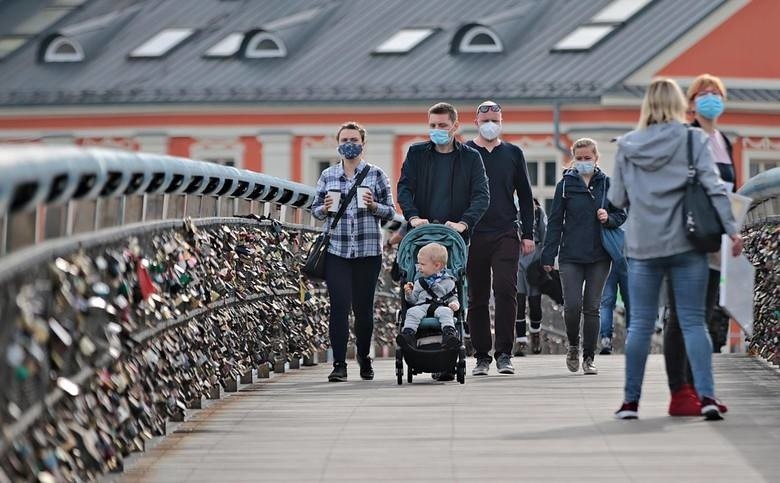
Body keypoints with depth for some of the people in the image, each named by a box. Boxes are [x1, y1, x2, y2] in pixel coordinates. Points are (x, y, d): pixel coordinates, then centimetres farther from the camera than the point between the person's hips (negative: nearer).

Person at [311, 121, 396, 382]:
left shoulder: (376, 175, 5)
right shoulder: (328, 176, 10)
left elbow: (391, 212, 6)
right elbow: (315, 209, 15)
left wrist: (374, 206, -13)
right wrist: (325, 209, -7)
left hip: (368, 250, 0)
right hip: (336, 250, 0)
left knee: (363, 307, 5)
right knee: (339, 306, -9)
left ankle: (364, 359, 24)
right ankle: (339, 364, -9)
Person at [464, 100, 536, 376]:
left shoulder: (513, 154, 11)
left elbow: (525, 196, 15)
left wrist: (528, 234, 9)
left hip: (506, 234, 0)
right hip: (473, 236, 0)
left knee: (506, 291, -13)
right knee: (477, 298, 3)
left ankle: (504, 354, -9)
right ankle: (482, 356, 10)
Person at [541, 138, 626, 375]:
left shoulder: (607, 184, 5)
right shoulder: (565, 184, 3)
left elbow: (621, 216, 12)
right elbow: (555, 221, 4)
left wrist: (609, 218, -12)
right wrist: (548, 255, 0)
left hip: (599, 257, 1)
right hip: (571, 256, -1)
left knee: (592, 308, 3)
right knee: (572, 305, -11)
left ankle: (589, 357, 12)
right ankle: (573, 347, 15)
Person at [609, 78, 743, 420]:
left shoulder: (627, 146, 3)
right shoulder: (693, 140, -3)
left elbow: (616, 199, 7)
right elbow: (714, 187, -9)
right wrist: (732, 229, -7)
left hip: (642, 247, 1)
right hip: (686, 244, -1)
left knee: (640, 324, 8)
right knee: (693, 322, 1)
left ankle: (630, 401, 10)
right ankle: (706, 395, -10)